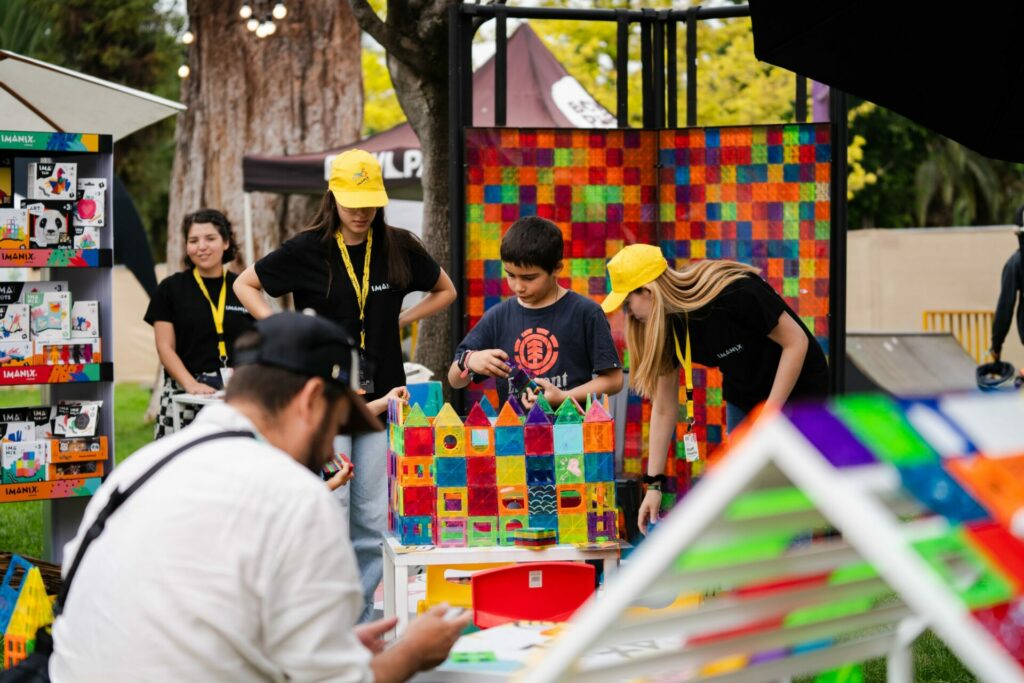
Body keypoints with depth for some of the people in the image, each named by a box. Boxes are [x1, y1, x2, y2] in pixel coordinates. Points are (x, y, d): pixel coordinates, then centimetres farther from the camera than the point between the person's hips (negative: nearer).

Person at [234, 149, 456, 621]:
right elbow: (245, 285, 11)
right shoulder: (308, 250, -2)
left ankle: (361, 613, 13)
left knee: (373, 514, 4)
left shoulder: (399, 249, 5)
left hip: (381, 394, 3)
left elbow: (445, 291, 21)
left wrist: (399, 320, 7)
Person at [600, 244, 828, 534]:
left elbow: (796, 341, -22)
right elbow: (664, 408, -4)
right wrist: (654, 483, -7)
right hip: (743, 398, 6)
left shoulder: (735, 293, -30)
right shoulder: (671, 326, -10)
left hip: (797, 391, -6)